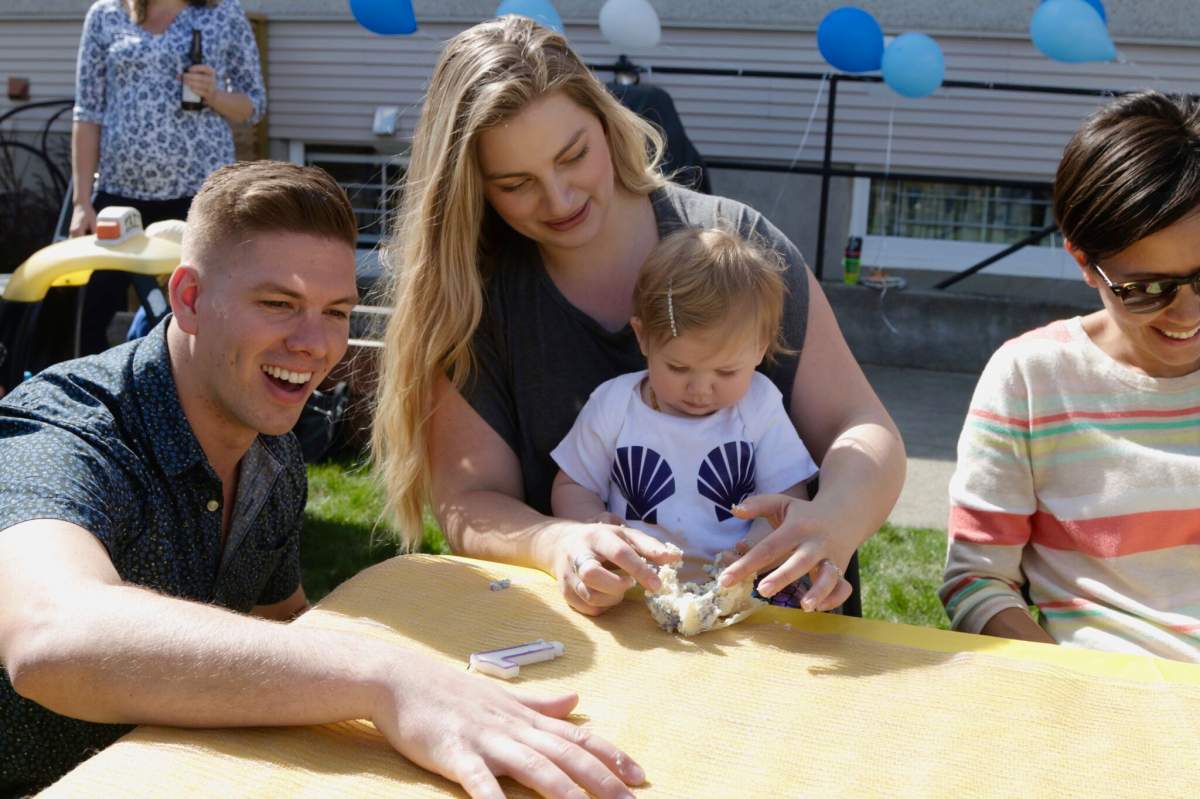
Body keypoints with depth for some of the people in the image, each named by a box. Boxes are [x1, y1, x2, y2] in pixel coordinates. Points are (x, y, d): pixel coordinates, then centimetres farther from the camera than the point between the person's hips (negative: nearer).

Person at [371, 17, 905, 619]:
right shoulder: (469, 298, -4)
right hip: (566, 623, 1)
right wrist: (558, 545, -30)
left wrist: (834, 519, -28)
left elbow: (860, 429, -5)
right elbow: (468, 502, -8)